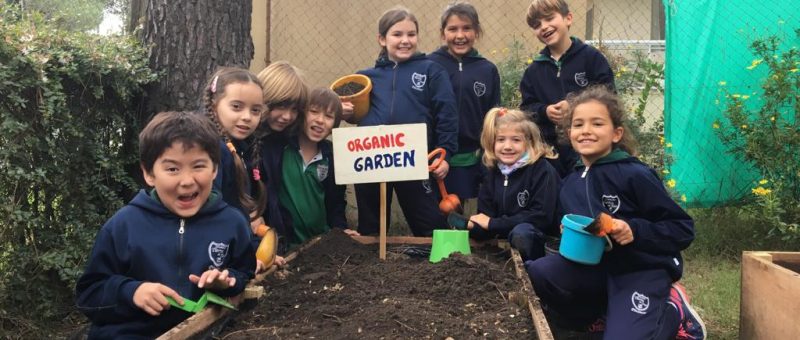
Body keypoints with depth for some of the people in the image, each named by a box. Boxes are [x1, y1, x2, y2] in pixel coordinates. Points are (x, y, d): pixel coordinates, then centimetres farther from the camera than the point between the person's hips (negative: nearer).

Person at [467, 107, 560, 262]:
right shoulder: (493, 172, 7)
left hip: (542, 240, -6)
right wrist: (474, 225, -20)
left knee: (521, 231, -34)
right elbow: (485, 215, 5)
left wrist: (494, 224, -18)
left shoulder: (543, 170, -12)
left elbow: (542, 216, -21)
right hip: (504, 240, 6)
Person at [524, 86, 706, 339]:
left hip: (643, 271, -5)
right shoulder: (569, 185, 5)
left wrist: (635, 231, -23)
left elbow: (683, 229, -9)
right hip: (596, 266, 5)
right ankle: (606, 312, 3)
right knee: (536, 273, -20)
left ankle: (673, 312, 6)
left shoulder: (635, 175, -12)